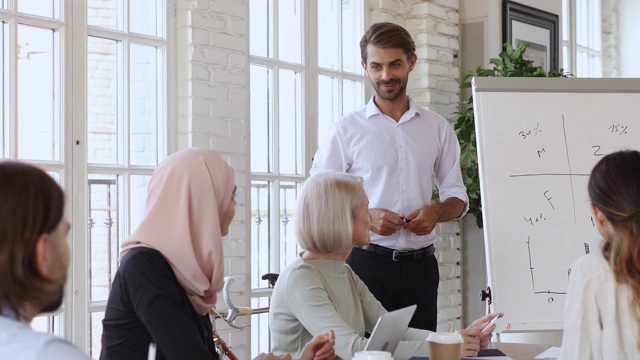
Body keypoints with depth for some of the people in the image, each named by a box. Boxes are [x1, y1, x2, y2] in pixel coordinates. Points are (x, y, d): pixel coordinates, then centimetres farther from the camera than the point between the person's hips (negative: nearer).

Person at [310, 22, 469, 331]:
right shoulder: (345, 131, 2)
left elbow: (457, 195, 15)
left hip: (420, 265, 3)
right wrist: (367, 217, -16)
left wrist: (437, 212, -7)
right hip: (367, 262, -2)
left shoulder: (437, 128, 11)